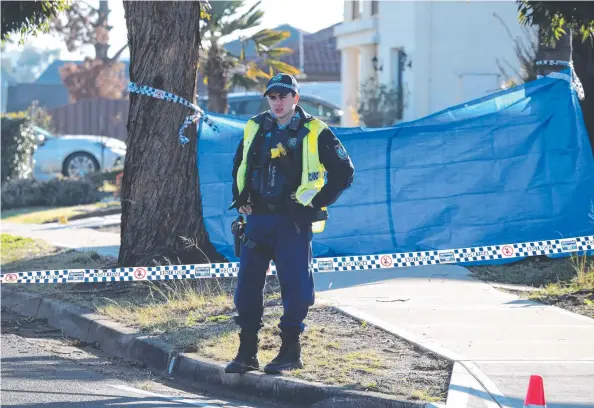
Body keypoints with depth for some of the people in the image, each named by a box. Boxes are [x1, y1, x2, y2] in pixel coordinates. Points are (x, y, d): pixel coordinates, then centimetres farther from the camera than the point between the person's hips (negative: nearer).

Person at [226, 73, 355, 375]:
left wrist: (317, 203, -5)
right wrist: (240, 199, 15)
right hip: (257, 219, 5)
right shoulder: (255, 129, 11)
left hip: (293, 222, -4)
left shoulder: (315, 133, -4)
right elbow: (239, 165, 28)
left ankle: (290, 350, 8)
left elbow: (344, 171, -1)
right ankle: (247, 352, 11)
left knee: (294, 287, -3)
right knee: (247, 284, 3)